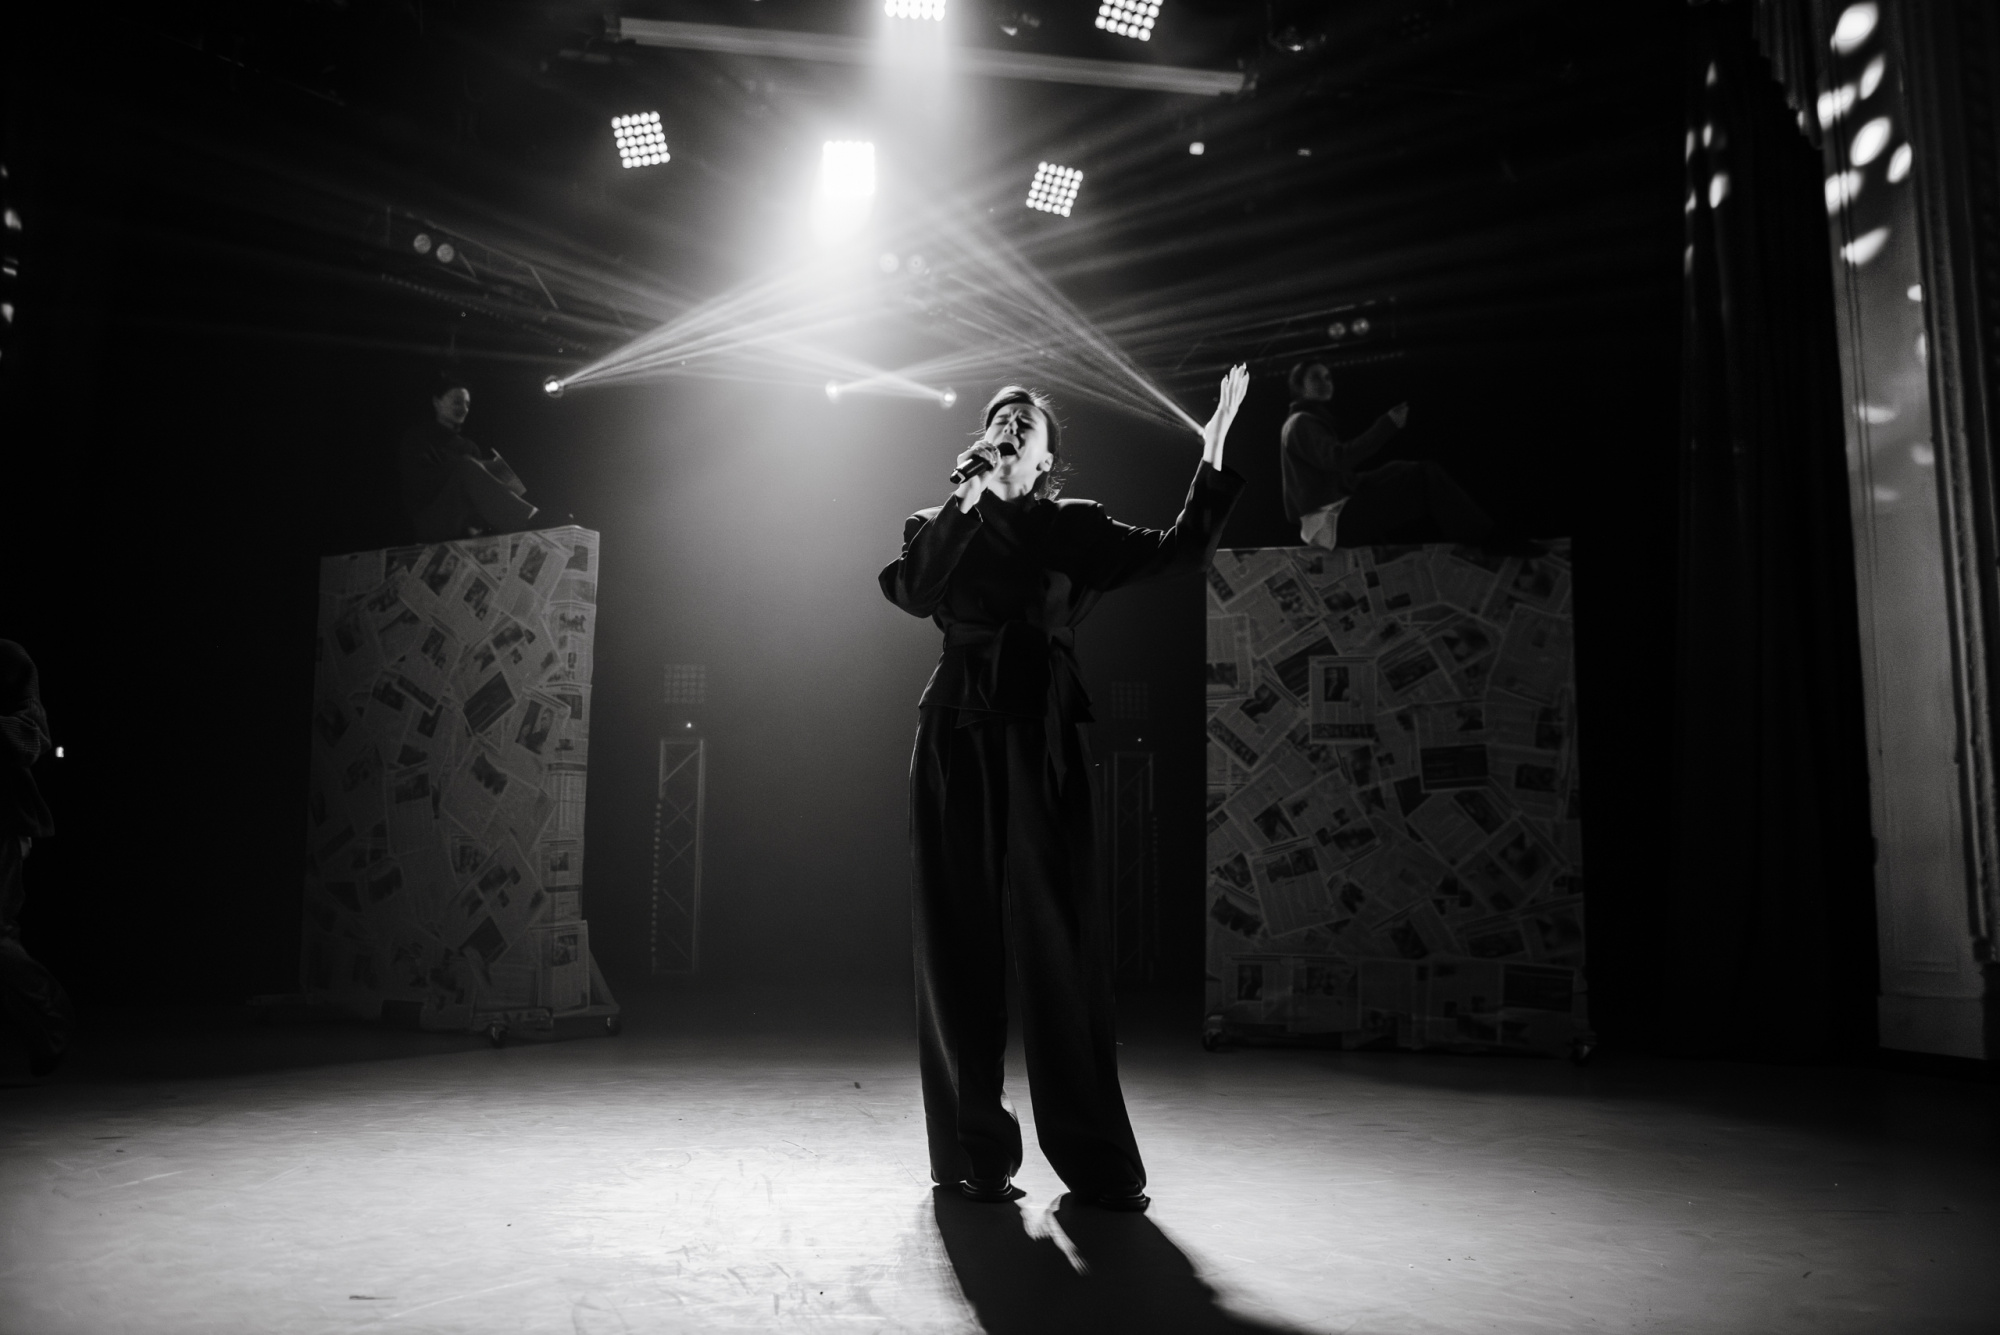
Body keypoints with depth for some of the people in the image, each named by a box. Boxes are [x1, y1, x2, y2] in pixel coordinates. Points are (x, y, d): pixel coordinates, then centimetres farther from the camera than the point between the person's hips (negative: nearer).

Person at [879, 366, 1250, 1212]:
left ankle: (1094, 1161, 6)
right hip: (956, 743, 1)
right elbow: (910, 591, 3)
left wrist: (1214, 454, -3)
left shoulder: (1073, 528, 9)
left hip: (1037, 746, -1)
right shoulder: (943, 527, 15)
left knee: (1060, 945, -2)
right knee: (960, 948, 2)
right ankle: (973, 1153, 11)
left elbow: (1178, 551, 3)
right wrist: (966, 500, 8)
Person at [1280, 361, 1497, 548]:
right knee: (1426, 476, -13)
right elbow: (1339, 459, -22)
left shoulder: (1313, 423, 26)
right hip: (1332, 520, -10)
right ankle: (1484, 543, -11)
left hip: (1337, 522, 10)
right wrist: (1387, 426, -23)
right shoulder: (1301, 423, -6)